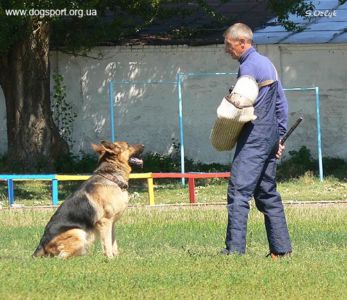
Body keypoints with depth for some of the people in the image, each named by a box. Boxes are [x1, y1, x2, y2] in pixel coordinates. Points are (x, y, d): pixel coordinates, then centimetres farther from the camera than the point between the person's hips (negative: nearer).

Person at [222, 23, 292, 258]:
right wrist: (280, 136, 22)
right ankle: (282, 248, 14)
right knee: (267, 193, 14)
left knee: (239, 192, -12)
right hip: (271, 135, 10)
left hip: (254, 135, -10)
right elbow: (282, 103, 21)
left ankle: (235, 249, -18)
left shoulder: (249, 66, -12)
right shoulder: (267, 63, 18)